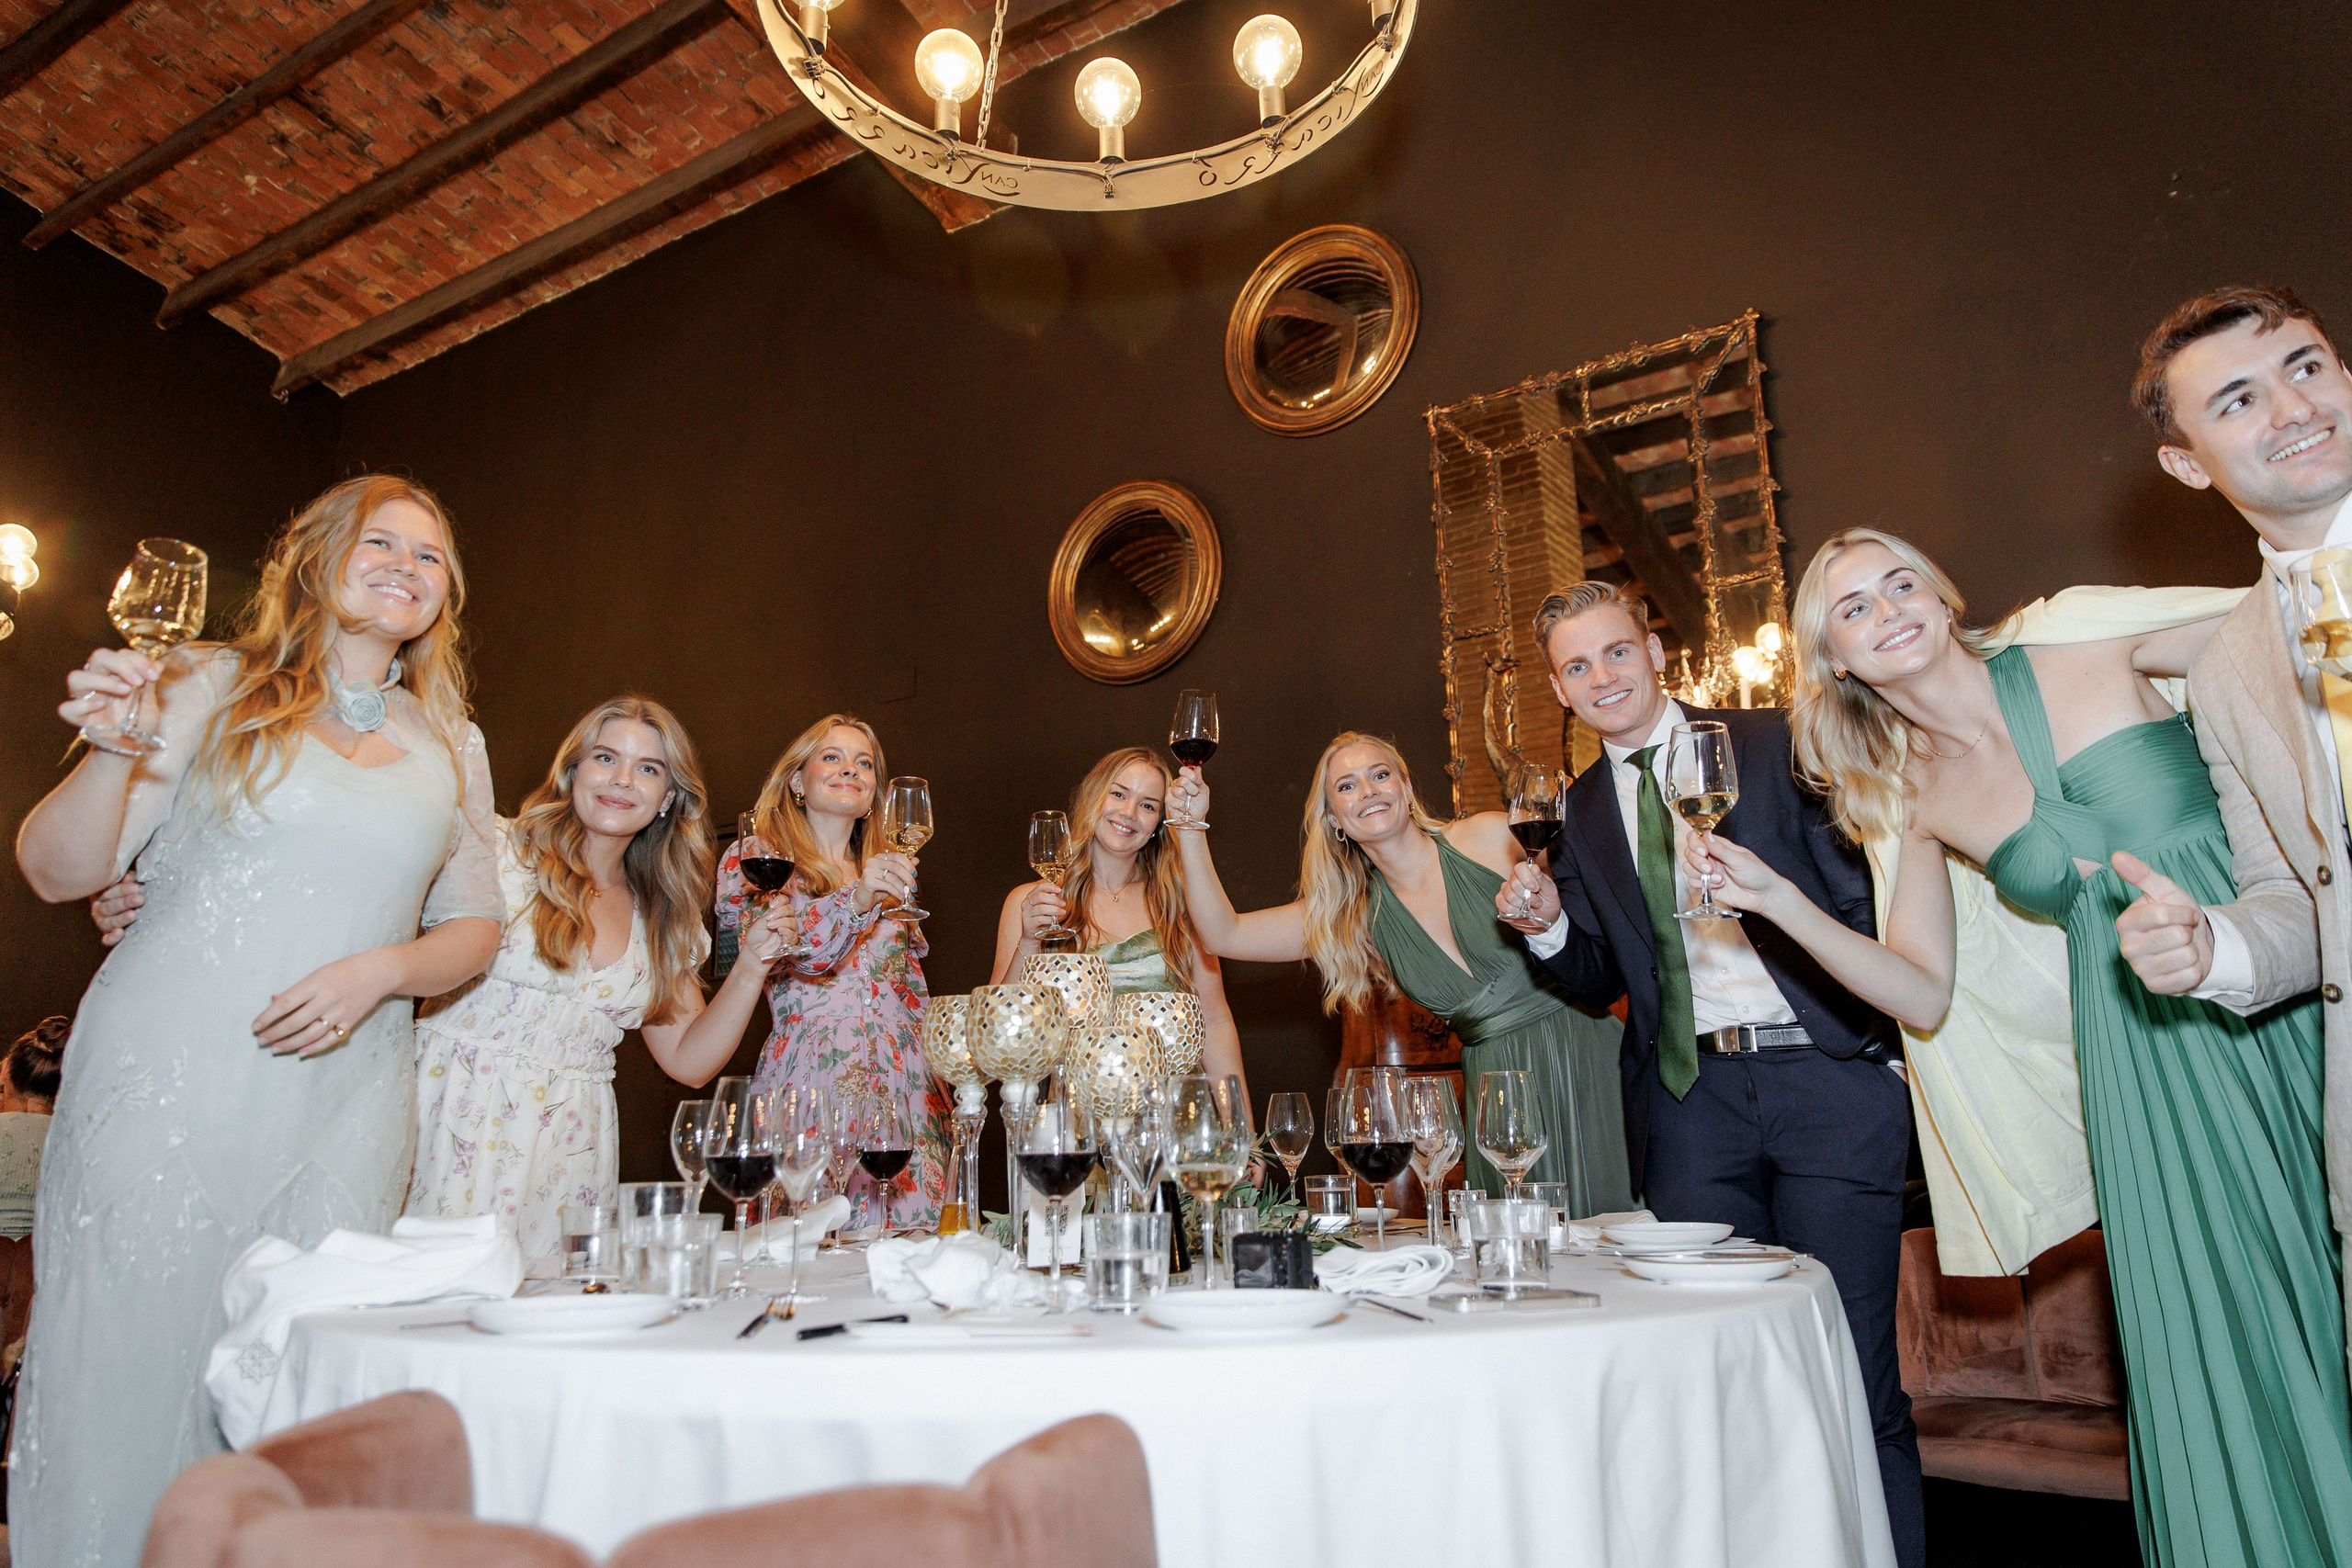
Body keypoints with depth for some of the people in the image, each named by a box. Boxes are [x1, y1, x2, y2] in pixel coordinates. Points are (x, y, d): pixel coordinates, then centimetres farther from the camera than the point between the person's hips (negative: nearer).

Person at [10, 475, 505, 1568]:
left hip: (343, 1104, 2)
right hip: (167, 1080, -2)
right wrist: (115, 749, -16)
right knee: (128, 1351, 1)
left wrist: (380, 969, -7)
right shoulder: (213, 684, 4)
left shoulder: (450, 746, 12)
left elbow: (473, 930, 13)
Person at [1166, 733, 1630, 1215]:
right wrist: (1192, 829, -7)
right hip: (1495, 1086, 2)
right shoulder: (1354, 916, 3)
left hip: (1580, 1053, -2)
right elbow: (1224, 935, 1)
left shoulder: (1490, 838, -4)